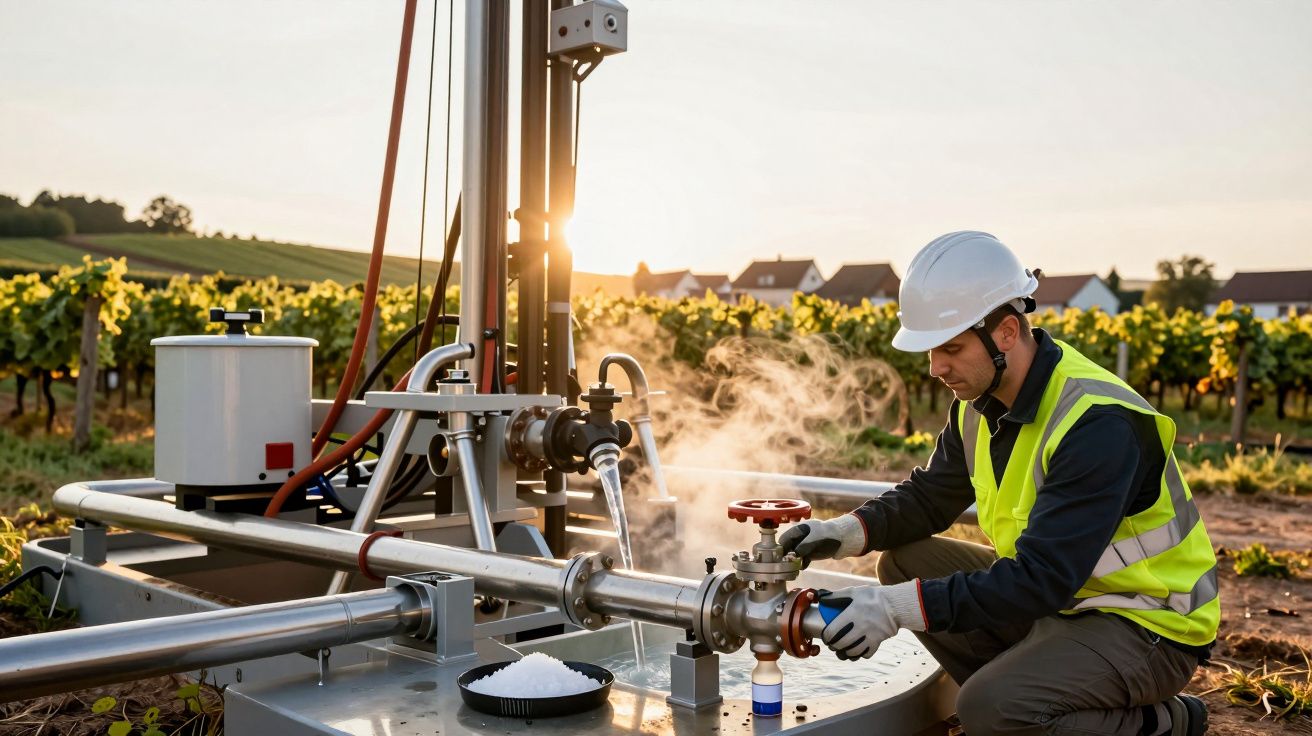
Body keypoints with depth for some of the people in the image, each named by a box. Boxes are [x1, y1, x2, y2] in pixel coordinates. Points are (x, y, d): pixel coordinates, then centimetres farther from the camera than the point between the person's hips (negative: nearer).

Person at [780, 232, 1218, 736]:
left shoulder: (1098, 424, -29)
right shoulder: (983, 400, -3)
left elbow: (1042, 579, -33)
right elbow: (929, 497, 8)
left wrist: (898, 608, -37)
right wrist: (845, 532, -12)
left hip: (1148, 624, -8)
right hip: (1058, 596, 8)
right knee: (904, 563, -2)